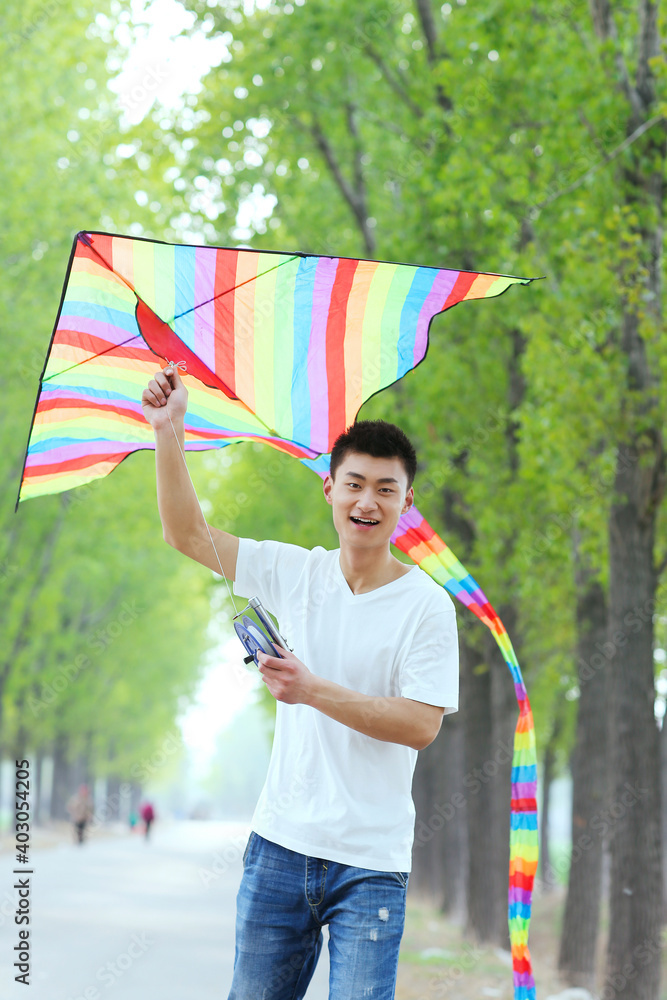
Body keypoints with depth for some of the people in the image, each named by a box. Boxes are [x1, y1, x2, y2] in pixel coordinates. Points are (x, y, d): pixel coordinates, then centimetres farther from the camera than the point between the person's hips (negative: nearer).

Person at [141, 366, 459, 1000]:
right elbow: (187, 534, 9)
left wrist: (314, 691, -22)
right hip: (280, 845, 4)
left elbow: (421, 725, -14)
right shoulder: (296, 574, 6)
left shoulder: (427, 606, -6)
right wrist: (168, 432, -1)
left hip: (370, 863, -4)